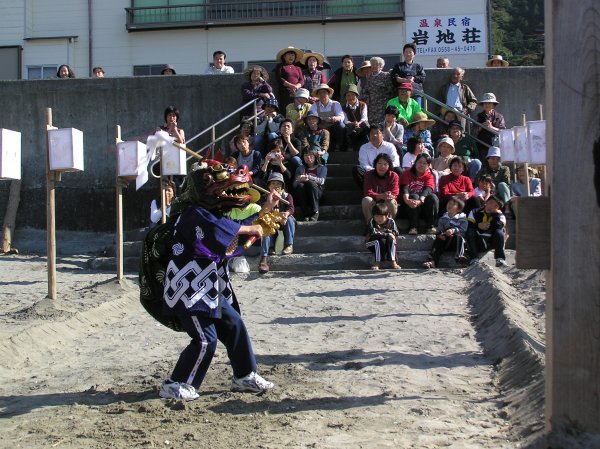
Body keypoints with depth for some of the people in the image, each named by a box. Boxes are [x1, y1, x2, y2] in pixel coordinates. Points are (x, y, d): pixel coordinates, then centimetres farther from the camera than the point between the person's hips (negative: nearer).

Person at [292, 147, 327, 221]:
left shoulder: (322, 168, 16)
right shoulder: (300, 168, 22)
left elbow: (321, 181, -3)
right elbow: (295, 183, 7)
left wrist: (309, 177, -18)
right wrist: (300, 179, -17)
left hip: (317, 193, -2)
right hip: (302, 194, 2)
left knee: (310, 183, -33)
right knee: (300, 185, -32)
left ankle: (315, 213, -37)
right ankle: (306, 215, -40)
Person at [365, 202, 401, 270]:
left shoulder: (391, 221, -10)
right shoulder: (371, 222, -19)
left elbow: (396, 233, -11)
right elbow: (373, 233, -34)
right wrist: (387, 235, -39)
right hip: (372, 243, -3)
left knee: (391, 240, -27)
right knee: (381, 241, -33)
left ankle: (393, 262, -29)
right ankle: (377, 262, -32)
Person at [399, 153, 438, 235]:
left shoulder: (429, 176, 4)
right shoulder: (407, 173, 3)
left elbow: (427, 190, -16)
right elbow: (404, 188, -14)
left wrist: (420, 201, -38)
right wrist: (407, 200, -38)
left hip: (423, 206, 1)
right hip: (409, 206, -1)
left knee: (433, 197, -25)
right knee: (414, 196, -30)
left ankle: (430, 226, -24)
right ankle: (413, 227, -36)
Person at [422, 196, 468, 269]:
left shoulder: (462, 218, 6)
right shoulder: (443, 218, 19)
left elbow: (462, 230, -9)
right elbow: (439, 230, 11)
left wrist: (454, 230, -30)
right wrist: (439, 234, -15)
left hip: (456, 241, -3)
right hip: (445, 240, 3)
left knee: (459, 237, -33)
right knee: (438, 240, -24)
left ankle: (459, 257, -57)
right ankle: (432, 261, -40)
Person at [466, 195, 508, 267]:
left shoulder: (499, 216, -3)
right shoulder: (475, 212, 0)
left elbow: (498, 226, -26)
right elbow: (468, 225, -12)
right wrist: (478, 225, -26)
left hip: (492, 243, 0)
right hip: (477, 244, 0)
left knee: (499, 232, -25)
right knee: (470, 231, -25)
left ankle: (500, 259, -25)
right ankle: (474, 259, -24)